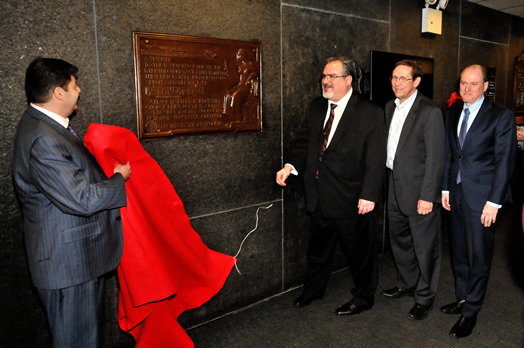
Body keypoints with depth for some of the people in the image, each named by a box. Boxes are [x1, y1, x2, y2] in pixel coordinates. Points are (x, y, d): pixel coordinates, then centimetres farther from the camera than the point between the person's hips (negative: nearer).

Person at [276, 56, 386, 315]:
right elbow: (304, 141, 9)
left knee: (359, 250, 12)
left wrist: (369, 195, -19)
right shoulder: (316, 107, 7)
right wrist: (291, 165, -9)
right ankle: (313, 289, 45)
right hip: (320, 196, 6)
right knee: (318, 246, 22)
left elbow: (376, 159, -13)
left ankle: (363, 297, 35)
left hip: (352, 199, -5)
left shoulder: (370, 113, -10)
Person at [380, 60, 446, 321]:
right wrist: (385, 180, 10)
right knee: (399, 241, 21)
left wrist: (427, 196, -19)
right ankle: (407, 284, 42)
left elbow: (436, 158, -17)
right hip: (395, 188, 8)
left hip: (419, 191, -8)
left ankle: (424, 297, 25)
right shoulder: (390, 107, 9)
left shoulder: (430, 112, -15)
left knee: (425, 246, 7)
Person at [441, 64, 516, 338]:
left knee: (479, 255, 3)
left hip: (482, 197, -5)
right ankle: (462, 299, 32)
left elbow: (504, 162, -10)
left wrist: (494, 202, -14)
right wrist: (446, 188, 9)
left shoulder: (502, 117, -8)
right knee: (459, 251, 15)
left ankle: (470, 313, 17)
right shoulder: (453, 113, 9)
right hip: (457, 193, 6)